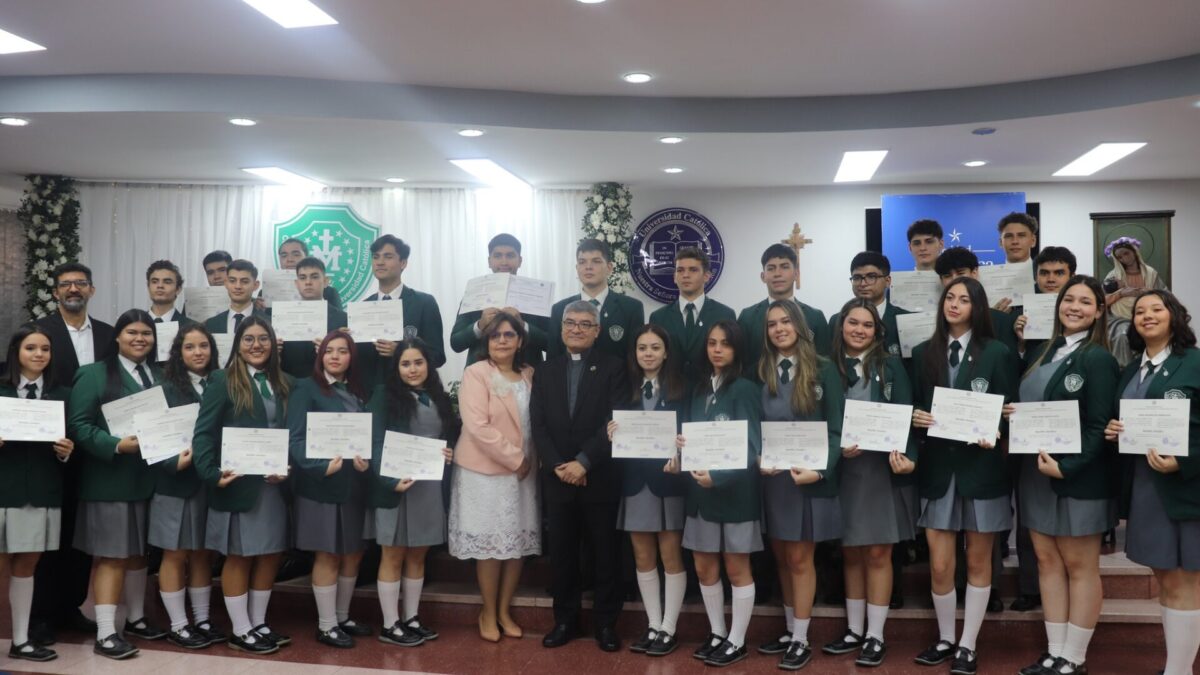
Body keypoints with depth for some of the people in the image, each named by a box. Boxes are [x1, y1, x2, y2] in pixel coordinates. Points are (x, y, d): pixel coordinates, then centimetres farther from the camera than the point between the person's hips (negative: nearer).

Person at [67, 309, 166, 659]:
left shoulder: (160, 376, 13)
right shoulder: (94, 375, -5)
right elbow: (78, 424, -12)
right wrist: (115, 445, -23)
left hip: (148, 478, 6)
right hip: (109, 479, -6)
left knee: (139, 552, 15)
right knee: (111, 556, -4)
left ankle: (136, 618, 28)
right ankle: (106, 633, -1)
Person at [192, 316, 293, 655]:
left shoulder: (286, 383, 9)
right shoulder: (223, 381, -4)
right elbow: (204, 433, -9)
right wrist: (212, 473, -21)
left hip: (276, 484, 5)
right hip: (238, 483, -5)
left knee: (270, 554, 11)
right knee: (239, 557, 5)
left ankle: (258, 624, 24)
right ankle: (240, 631, 14)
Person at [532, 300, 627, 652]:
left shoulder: (613, 368, 0)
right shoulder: (545, 371, 11)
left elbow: (614, 422, -10)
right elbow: (538, 425, 4)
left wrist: (583, 462, -17)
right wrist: (557, 465, -10)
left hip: (600, 477, -3)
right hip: (557, 478, 3)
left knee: (606, 552, 5)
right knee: (562, 553, 9)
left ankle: (606, 621, 16)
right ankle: (565, 619, 21)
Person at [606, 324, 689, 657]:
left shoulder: (679, 389, 0)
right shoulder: (627, 389, 8)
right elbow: (618, 430, 8)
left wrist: (679, 458, -22)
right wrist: (612, 435, -14)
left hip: (668, 478, -3)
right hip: (635, 479, 4)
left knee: (670, 555, 2)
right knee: (643, 557, 9)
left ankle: (668, 629, 11)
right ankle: (653, 626, 19)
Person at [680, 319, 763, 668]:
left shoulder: (745, 389, -9)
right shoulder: (701, 390, 10)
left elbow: (751, 447, -15)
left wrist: (717, 476, -26)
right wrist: (684, 444, -8)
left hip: (734, 489, -6)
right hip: (701, 489, 6)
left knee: (737, 569, 6)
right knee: (705, 568, 12)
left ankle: (736, 641, 17)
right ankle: (717, 633, 27)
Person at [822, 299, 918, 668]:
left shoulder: (890, 364, 1)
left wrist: (906, 455, -19)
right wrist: (837, 448, -13)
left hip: (882, 469, -2)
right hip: (843, 470, 2)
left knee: (878, 555, 2)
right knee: (851, 554, 11)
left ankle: (875, 636, 11)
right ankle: (854, 630, 23)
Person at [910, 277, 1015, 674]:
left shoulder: (996, 353, 0)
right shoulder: (924, 353, 7)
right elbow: (915, 407, 11)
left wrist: (993, 434, -19)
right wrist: (916, 418, -11)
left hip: (981, 468, -2)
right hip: (938, 468, 2)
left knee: (978, 562, 9)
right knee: (939, 566, 3)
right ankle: (945, 639, 23)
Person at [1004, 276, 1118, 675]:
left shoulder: (1098, 358, -9)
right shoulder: (1041, 354, 11)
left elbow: (1100, 425, -13)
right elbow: (1027, 406, 19)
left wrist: (1066, 466, -21)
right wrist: (1012, 414, -3)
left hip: (1077, 477, -7)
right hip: (1036, 472, 7)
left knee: (1079, 566, 3)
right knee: (1047, 561, 9)